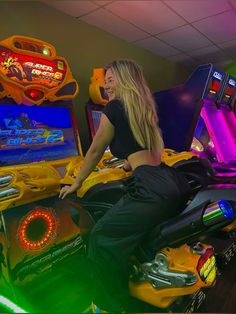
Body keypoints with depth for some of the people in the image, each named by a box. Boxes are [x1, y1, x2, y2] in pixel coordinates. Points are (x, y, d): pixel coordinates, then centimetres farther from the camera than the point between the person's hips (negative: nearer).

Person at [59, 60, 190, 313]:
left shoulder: (115, 107, 0)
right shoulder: (145, 108, 22)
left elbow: (95, 151, 8)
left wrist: (76, 183, 21)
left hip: (152, 190, -10)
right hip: (172, 183, 10)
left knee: (103, 238, -1)